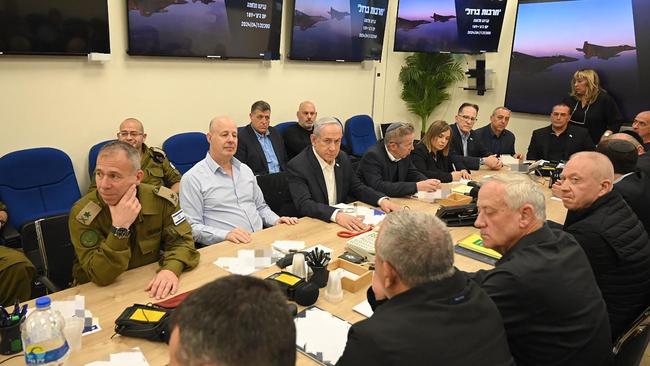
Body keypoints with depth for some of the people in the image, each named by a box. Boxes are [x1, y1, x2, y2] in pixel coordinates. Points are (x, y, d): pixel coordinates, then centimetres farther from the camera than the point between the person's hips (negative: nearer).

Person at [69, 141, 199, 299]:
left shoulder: (161, 199, -10)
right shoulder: (82, 214, -16)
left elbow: (181, 240, -6)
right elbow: (101, 276, -19)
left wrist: (171, 269, -26)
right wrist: (120, 228, -31)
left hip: (149, 288, 3)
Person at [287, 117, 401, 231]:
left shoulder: (342, 158, 4)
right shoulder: (297, 166, -14)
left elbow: (357, 187, 13)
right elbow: (304, 204, -24)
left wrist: (382, 200, -5)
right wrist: (336, 215, -38)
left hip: (344, 219, 6)